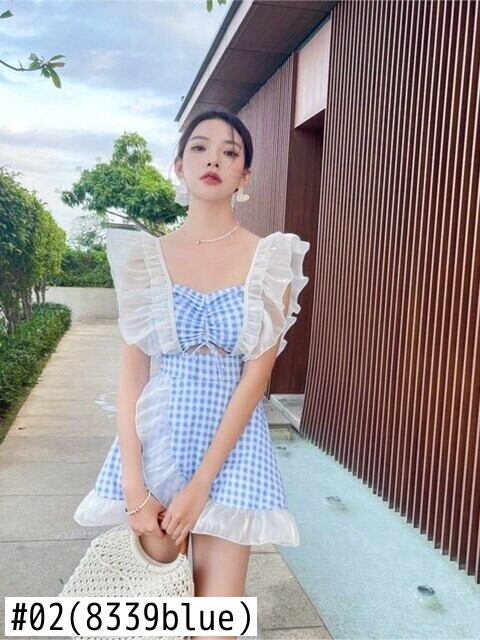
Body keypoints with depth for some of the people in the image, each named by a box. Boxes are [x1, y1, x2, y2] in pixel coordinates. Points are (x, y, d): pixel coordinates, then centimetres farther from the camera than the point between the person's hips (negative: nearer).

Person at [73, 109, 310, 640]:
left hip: (231, 441, -1)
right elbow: (131, 369, -2)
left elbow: (257, 375, -7)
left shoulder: (269, 259, -2)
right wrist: (134, 485, -10)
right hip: (154, 436, 2)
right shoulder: (147, 255, 2)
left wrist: (200, 484, -12)